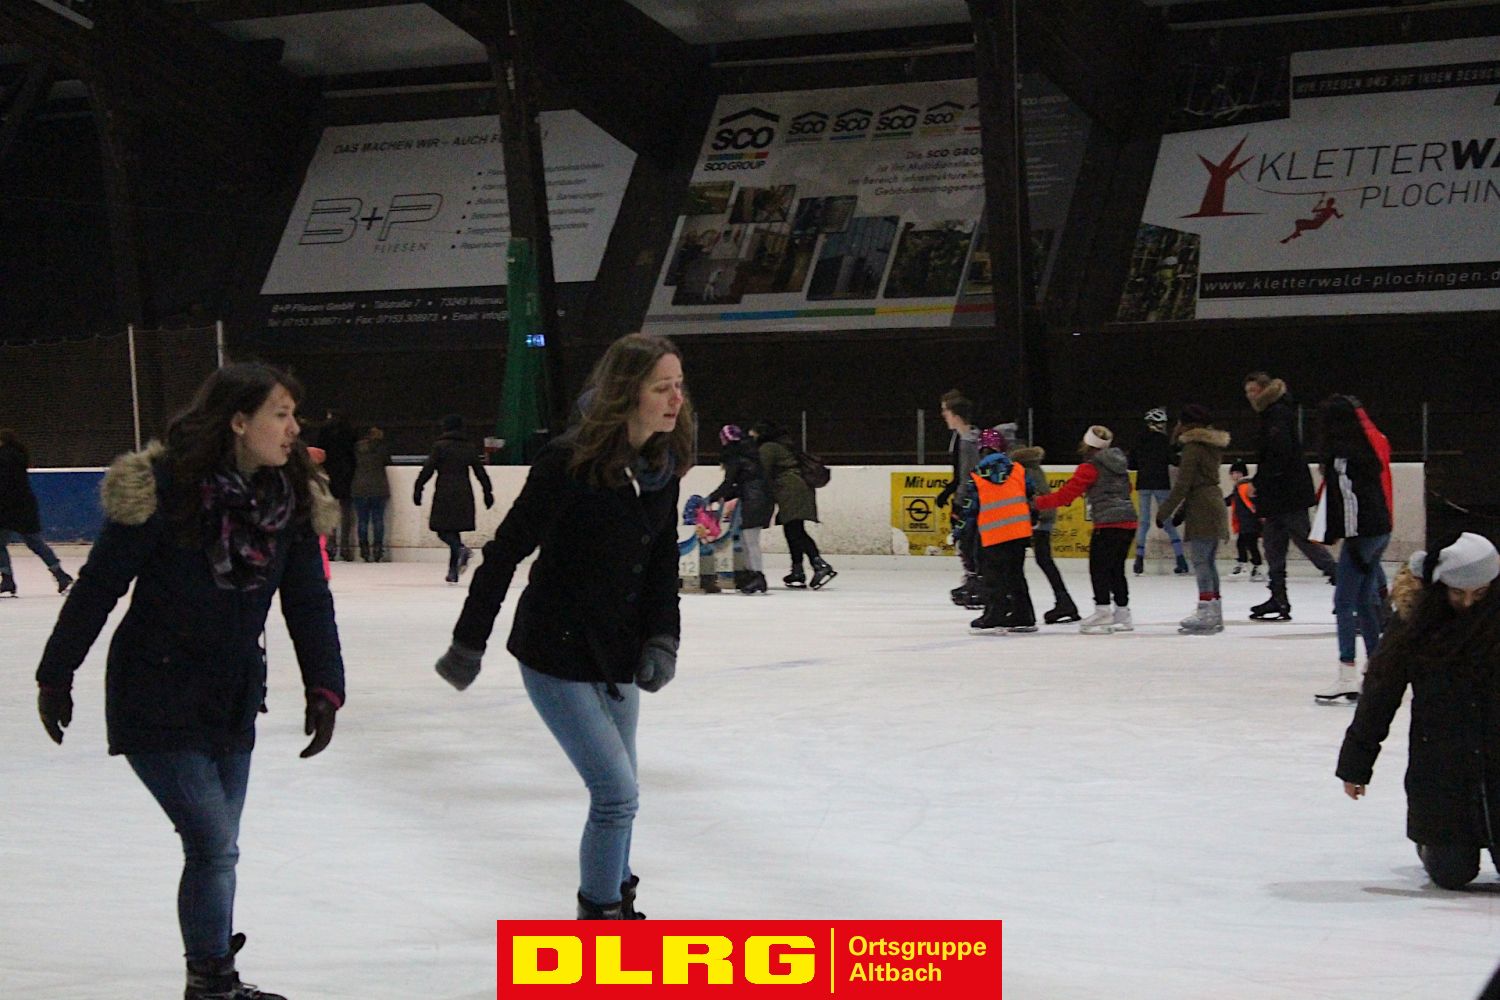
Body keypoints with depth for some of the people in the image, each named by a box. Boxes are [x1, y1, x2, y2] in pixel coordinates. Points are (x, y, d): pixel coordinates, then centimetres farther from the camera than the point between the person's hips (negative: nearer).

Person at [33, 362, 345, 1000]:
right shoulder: (164, 488, -19)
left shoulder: (292, 499, -2)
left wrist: (324, 688, -6)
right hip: (157, 701, -6)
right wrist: (56, 676, -6)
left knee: (215, 846, 13)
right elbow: (99, 584, -12)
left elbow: (308, 601, 3)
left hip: (234, 702, 6)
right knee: (214, 845, -10)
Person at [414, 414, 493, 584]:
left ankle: (461, 549, -30)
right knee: (453, 530, 11)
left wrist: (418, 489, -2)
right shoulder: (470, 447, 9)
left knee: (443, 529, 0)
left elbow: (428, 469, -7)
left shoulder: (440, 446, -4)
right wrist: (488, 492, 20)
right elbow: (480, 471, 12)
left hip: (444, 494, -5)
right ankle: (453, 571, 8)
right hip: (464, 494, 5)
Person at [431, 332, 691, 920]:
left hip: (617, 655, 7)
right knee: (617, 793, -8)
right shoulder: (570, 463, -24)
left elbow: (662, 561, 6)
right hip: (558, 655, -7)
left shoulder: (664, 465, -4)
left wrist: (662, 639, -6)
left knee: (618, 791, 18)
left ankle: (616, 901, 38)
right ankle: (598, 916, 9)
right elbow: (506, 551, -17)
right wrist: (469, 642, -12)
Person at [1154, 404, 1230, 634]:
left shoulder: (1193, 448, -11)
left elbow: (1183, 485, -16)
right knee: (1209, 562, 13)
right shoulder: (1212, 446, 17)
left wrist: (1164, 512, -10)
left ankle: (1206, 613, -13)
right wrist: (1182, 511, 23)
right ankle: (1215, 615, 16)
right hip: (1215, 505, 9)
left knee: (1201, 561, -9)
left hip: (1202, 511, -9)